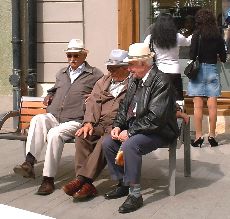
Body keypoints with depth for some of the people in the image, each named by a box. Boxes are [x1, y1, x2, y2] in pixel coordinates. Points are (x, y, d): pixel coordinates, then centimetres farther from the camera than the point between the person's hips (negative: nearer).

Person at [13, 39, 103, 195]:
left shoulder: (95, 75, 8)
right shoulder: (62, 74, 26)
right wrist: (50, 95, 21)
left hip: (75, 121, -5)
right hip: (53, 117, 5)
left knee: (55, 133, -34)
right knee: (38, 120, -29)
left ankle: (49, 180, -27)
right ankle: (29, 163, -39)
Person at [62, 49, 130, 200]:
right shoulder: (103, 82, 23)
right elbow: (93, 102, 12)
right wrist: (89, 122, -5)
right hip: (100, 124, 5)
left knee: (104, 141, -33)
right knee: (82, 136, -22)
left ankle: (83, 180, -29)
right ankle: (86, 184, -26)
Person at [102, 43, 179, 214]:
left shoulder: (161, 81, -19)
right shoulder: (134, 79, 9)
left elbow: (155, 117, -25)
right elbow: (125, 106, 16)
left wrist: (130, 132, -22)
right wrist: (118, 126, -1)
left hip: (159, 131, -9)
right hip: (135, 128, 9)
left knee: (129, 145, -31)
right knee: (107, 143, -5)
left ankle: (135, 194, -21)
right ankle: (123, 183, 10)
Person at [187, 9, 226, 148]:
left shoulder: (197, 35, -7)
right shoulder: (218, 36, 2)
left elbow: (192, 55, -11)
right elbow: (223, 58, 6)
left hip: (199, 69, -2)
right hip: (213, 70, 3)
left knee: (198, 106, 0)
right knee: (212, 105, 5)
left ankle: (199, 136, 1)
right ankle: (212, 135, 9)